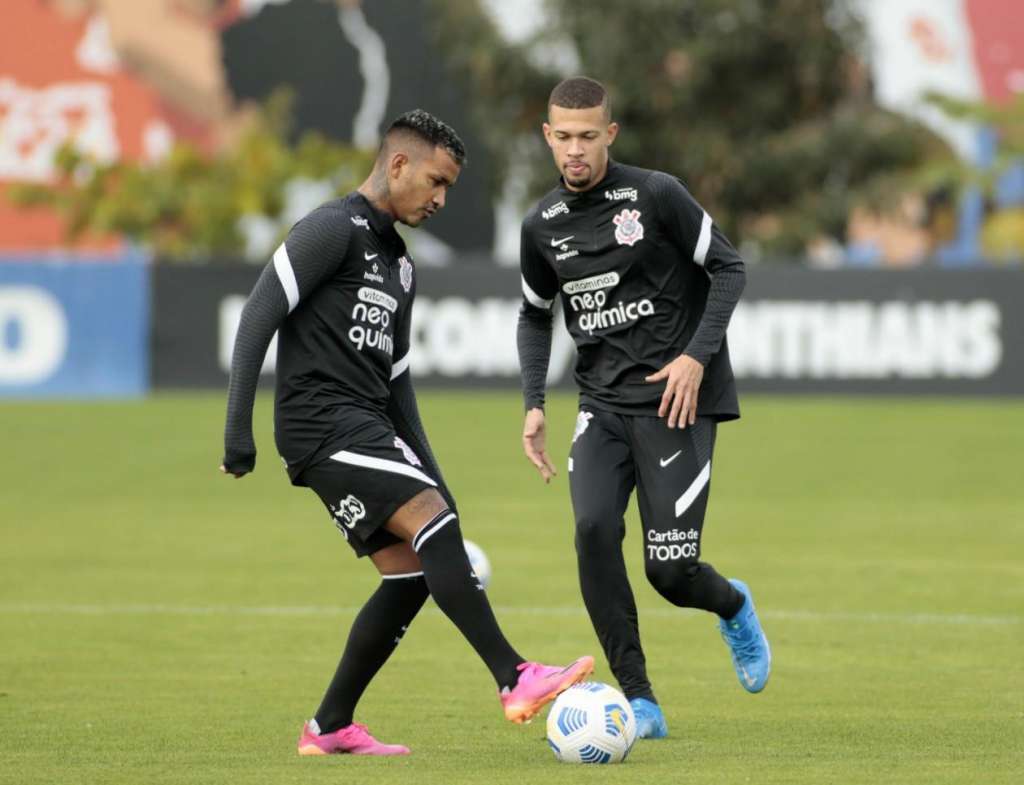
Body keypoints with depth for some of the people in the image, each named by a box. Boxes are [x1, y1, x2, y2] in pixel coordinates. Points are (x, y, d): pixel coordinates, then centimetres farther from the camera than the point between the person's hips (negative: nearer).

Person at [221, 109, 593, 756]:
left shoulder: (399, 264, 22)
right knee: (435, 523, -22)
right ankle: (516, 681, -27)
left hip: (369, 429, 10)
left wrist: (430, 474, 21)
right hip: (322, 420, -10)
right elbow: (259, 317, -13)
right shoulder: (333, 230, -7)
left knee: (411, 574, 2)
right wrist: (239, 428, -18)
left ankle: (331, 727, 9)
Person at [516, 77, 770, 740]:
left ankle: (732, 606, 30)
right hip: (603, 405, 4)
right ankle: (640, 702, -13)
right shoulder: (543, 226, 6)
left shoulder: (655, 195, -8)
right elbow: (535, 315, 22)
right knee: (594, 529, -21)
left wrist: (697, 355, -14)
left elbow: (728, 269, -3)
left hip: (678, 399, -4)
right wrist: (534, 403, 10)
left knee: (669, 569, -10)